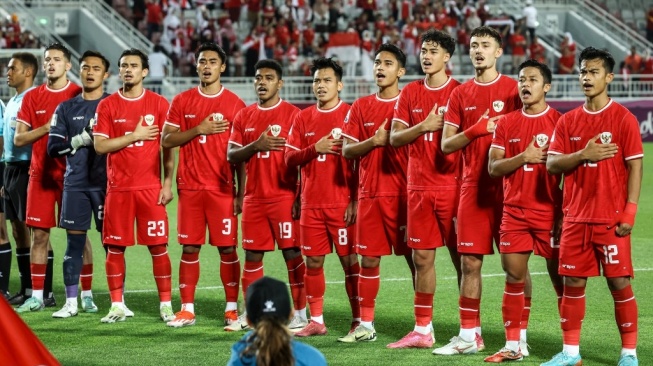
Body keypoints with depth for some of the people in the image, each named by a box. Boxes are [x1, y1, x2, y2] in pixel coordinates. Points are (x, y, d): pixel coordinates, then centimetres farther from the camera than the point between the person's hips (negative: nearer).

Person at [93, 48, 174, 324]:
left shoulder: (159, 104, 3)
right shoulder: (107, 105, 4)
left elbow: (168, 147, 3)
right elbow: (99, 145, -3)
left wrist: (168, 184, -3)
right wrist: (134, 136, -10)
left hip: (151, 187, -1)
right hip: (118, 187, 1)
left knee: (158, 246, -1)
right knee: (114, 247, 3)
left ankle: (165, 304, 7)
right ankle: (117, 306, 12)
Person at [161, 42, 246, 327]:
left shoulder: (235, 104, 2)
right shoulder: (182, 101, 8)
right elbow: (166, 140, 2)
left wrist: (241, 193, -3)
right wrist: (199, 129, -11)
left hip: (222, 189, -2)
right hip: (189, 187, 2)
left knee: (227, 248, -2)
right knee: (189, 248, 4)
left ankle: (232, 309, 5)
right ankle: (187, 310, 9)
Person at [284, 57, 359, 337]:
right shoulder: (303, 118, 12)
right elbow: (290, 158, 8)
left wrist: (356, 201, -11)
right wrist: (315, 149, -11)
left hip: (342, 203, -5)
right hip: (311, 204, 5)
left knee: (349, 260, -4)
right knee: (313, 261, 7)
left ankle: (358, 321, 0)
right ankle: (316, 321, 15)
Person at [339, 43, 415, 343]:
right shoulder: (361, 107, 11)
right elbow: (347, 150, 6)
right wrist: (374, 141, -9)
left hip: (402, 194, -4)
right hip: (369, 194, 4)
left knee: (415, 257, -3)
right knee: (368, 259, 6)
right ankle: (365, 326, 14)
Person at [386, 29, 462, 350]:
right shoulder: (410, 93, 10)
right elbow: (394, 137, 4)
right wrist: (425, 126, -10)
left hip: (452, 186, -4)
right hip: (419, 188, 4)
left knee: (461, 257, -2)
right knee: (422, 257, 6)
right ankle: (422, 330, 13)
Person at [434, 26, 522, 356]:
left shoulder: (513, 89, -1)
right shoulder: (460, 94, 10)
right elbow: (446, 145, 4)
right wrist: (476, 130, -11)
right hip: (473, 188, 3)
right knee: (469, 262, 4)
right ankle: (469, 336, 12)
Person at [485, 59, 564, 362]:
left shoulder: (559, 122, -2)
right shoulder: (507, 124, 9)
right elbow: (493, 168, 4)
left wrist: (567, 212, -9)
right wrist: (522, 157, -13)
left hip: (550, 212, -3)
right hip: (514, 211, 3)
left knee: (560, 277, 0)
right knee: (514, 276, 3)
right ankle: (513, 345, 10)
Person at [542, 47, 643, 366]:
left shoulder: (623, 119, -4)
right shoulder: (568, 121, 8)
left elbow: (635, 167, -6)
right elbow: (552, 164, 4)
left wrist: (629, 212, -13)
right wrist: (583, 155, -14)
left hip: (611, 219, -4)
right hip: (575, 217, 4)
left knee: (619, 282, -2)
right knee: (573, 283, 6)